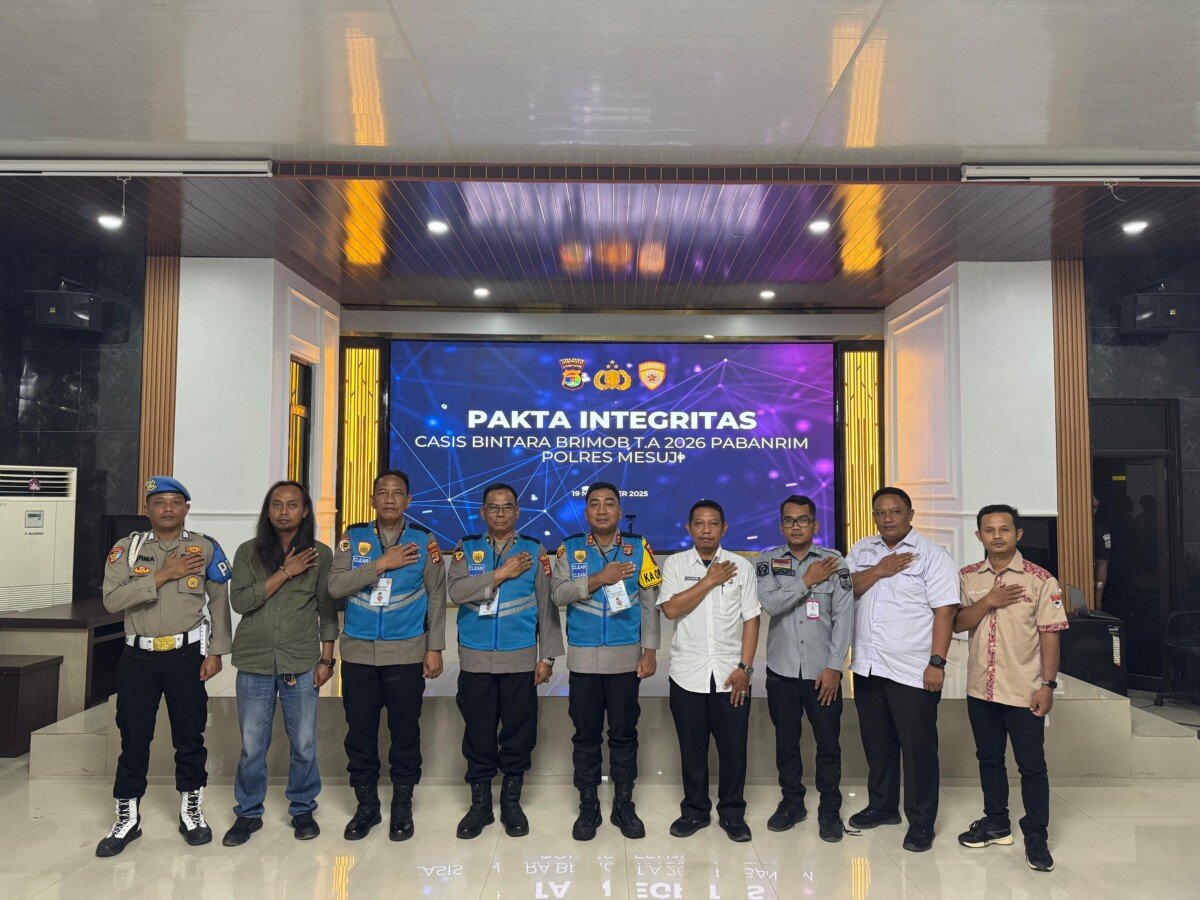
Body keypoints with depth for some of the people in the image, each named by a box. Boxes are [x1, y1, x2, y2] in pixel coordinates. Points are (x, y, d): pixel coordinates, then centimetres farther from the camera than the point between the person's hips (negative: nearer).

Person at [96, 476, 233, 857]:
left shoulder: (205, 548, -1)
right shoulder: (127, 548, 2)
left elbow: (220, 603, 0)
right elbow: (112, 600, -10)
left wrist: (216, 652, -5)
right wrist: (161, 576, -18)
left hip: (187, 655, -1)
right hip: (138, 657, 1)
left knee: (189, 736, 9)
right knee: (133, 739, 8)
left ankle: (191, 812, 25)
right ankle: (127, 818, 24)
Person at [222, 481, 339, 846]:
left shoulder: (321, 555, 1)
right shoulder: (249, 552, 2)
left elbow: (327, 611, 3)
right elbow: (240, 601, -11)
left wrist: (327, 659, 0)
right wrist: (286, 572, -15)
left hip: (301, 664, 0)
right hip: (254, 664, 1)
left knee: (304, 744, 7)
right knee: (252, 746, 8)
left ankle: (302, 809, 27)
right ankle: (248, 813, 27)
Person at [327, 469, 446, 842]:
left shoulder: (424, 541, 1)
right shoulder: (353, 538, 4)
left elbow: (436, 597, 1)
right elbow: (335, 586, -8)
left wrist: (435, 648, -3)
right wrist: (381, 564, -16)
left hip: (407, 653, -1)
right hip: (359, 653, 1)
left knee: (405, 731, 6)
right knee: (360, 731, 8)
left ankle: (402, 807, 22)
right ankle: (366, 805, 25)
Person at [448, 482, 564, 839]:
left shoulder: (534, 551, 5)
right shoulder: (467, 549, 6)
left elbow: (547, 606, 4)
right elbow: (457, 591, -11)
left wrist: (547, 656, 0)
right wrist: (501, 574, -15)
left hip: (520, 659, 0)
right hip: (475, 659, 0)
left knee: (518, 732, 6)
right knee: (478, 733, 7)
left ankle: (511, 803, 23)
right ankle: (479, 804, 23)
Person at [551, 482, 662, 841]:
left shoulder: (639, 548, 1)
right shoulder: (570, 548, 2)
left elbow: (650, 603, 0)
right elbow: (558, 594, -9)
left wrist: (650, 650, -5)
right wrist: (599, 579, -18)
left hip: (626, 657, 0)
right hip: (584, 658, 0)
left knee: (624, 733, 9)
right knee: (586, 734, 9)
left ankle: (624, 804, 24)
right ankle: (588, 807, 23)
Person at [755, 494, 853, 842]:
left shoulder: (834, 561, -1)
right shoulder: (768, 561, 1)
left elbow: (844, 616, -4)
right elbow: (770, 603, -15)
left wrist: (834, 666, -8)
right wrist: (808, 580, -16)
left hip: (822, 669, -1)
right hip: (782, 668, 1)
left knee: (828, 742, 5)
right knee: (786, 740, 12)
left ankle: (830, 810, 21)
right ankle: (792, 802, 29)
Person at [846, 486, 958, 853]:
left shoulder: (931, 555, -5)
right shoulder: (861, 552, 10)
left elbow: (944, 611, -9)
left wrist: (937, 662, -15)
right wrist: (879, 571, -13)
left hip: (913, 671, -5)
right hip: (868, 667, 5)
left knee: (918, 748, 3)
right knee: (877, 743, 17)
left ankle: (921, 822, 18)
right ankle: (882, 806, 34)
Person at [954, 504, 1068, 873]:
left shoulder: (1040, 579, -7)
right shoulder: (967, 577, 3)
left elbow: (1049, 634, -7)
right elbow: (957, 623, -1)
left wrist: (1047, 684, -10)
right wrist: (988, 602, -16)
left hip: (1023, 690, -4)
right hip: (980, 688, 4)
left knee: (1031, 765, 5)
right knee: (988, 758, 16)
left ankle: (1036, 836, 19)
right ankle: (996, 822, 33)